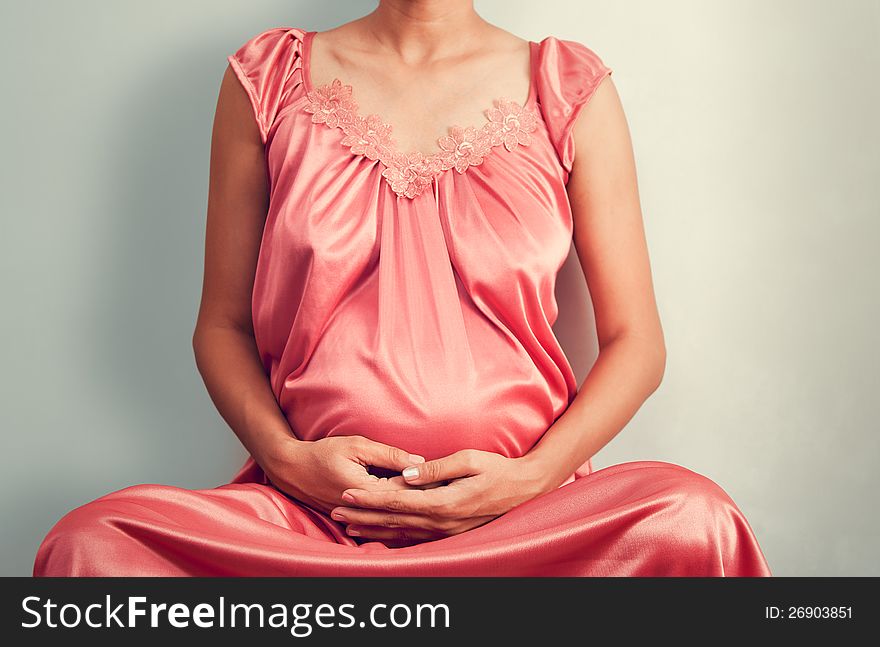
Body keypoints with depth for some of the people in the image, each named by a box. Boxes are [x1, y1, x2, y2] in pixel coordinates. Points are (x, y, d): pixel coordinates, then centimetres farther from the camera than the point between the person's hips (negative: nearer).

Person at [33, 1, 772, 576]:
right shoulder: (268, 78, 10)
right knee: (92, 541, -27)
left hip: (523, 510, 0)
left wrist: (530, 478, -11)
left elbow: (634, 341, 6)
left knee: (694, 520, -31)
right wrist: (286, 456, -8)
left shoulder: (571, 89, 7)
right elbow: (222, 324, 11)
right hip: (311, 503, 1)